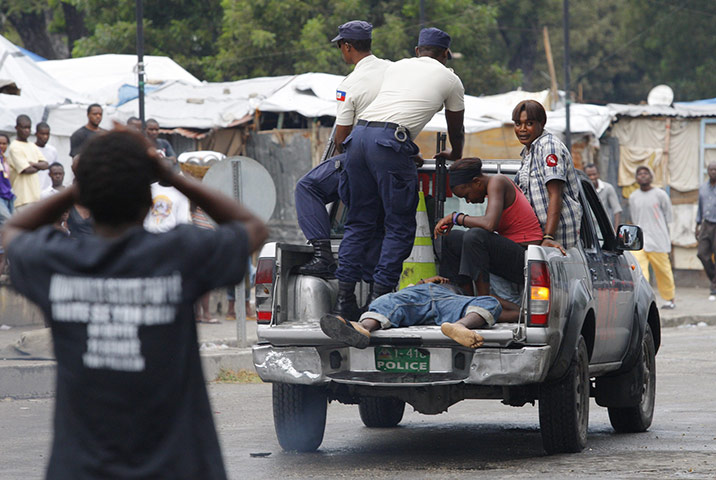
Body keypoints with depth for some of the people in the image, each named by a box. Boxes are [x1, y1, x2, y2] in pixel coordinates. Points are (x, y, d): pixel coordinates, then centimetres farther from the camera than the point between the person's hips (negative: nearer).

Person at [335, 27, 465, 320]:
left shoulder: (396, 67, 29)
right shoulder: (450, 79, 18)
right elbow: (456, 130, 31)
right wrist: (454, 155, 54)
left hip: (358, 133, 5)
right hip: (390, 141, -5)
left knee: (358, 221, 12)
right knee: (400, 226, 2)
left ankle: (345, 298, 7)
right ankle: (379, 299, -4)